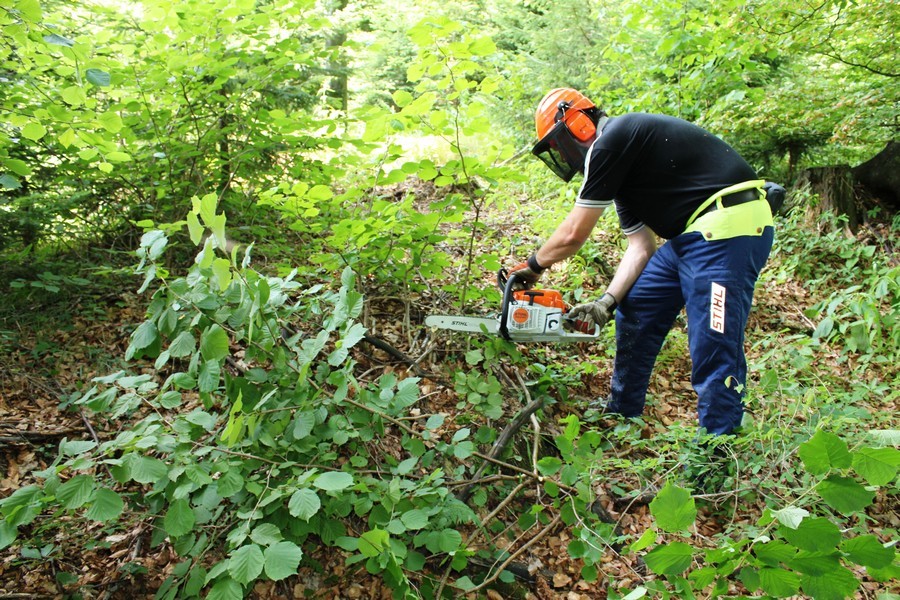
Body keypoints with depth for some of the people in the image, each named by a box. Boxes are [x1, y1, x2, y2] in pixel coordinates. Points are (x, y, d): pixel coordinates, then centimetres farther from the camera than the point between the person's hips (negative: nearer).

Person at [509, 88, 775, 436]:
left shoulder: (611, 140, -11)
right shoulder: (621, 171, 18)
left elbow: (572, 235, -10)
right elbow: (640, 247, 14)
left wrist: (533, 265, 8)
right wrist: (606, 302, 3)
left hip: (729, 227, -11)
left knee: (714, 350, -10)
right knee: (635, 312, 15)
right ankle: (620, 416, 29)